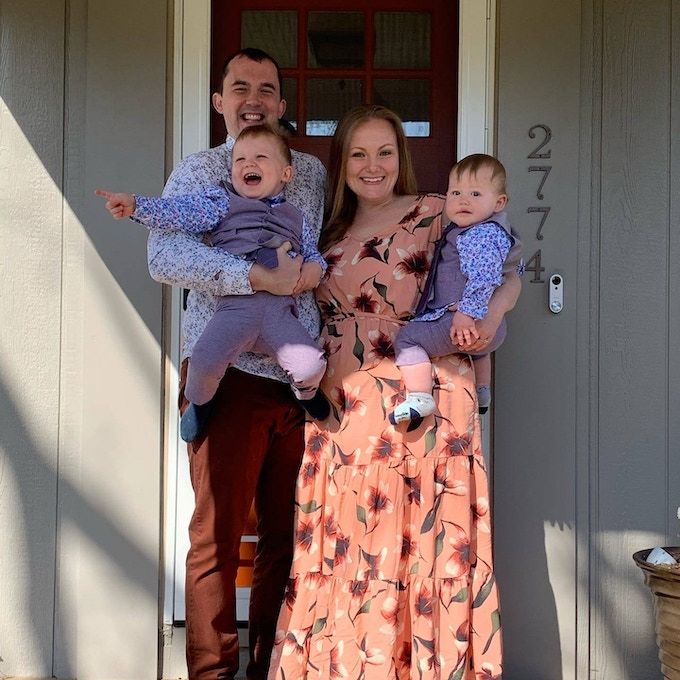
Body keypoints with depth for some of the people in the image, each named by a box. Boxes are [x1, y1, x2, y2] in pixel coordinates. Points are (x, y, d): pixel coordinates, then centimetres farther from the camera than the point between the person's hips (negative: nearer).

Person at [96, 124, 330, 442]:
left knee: (311, 365, -18)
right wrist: (136, 205, -9)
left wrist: (315, 267, 7)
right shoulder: (222, 203, 15)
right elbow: (178, 211, 5)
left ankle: (305, 391, 22)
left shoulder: (295, 218, 24)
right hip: (235, 305, -2)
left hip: (280, 310, 2)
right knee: (205, 359, -26)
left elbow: (314, 251, 31)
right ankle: (199, 402, 10)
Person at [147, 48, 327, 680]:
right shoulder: (198, 171, 4)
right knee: (218, 533, -1)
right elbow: (165, 256, -13)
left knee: (288, 531, 7)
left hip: (300, 374, 4)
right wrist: (261, 276, -21)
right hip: (228, 369, -4)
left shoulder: (312, 171, 17)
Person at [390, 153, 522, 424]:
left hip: (465, 322, -12)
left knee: (408, 338, -17)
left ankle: (419, 398, -26)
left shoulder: (484, 234, -17)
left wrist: (467, 313, -36)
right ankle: (482, 396, 60)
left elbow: (484, 277, -30)